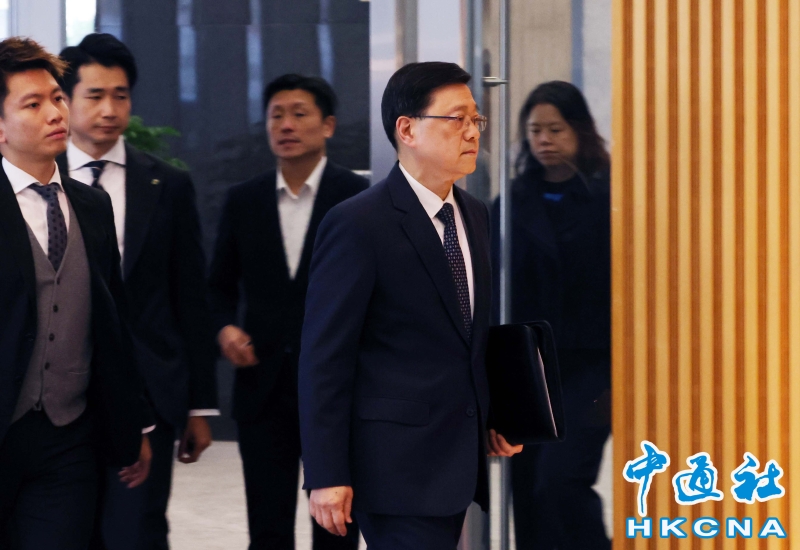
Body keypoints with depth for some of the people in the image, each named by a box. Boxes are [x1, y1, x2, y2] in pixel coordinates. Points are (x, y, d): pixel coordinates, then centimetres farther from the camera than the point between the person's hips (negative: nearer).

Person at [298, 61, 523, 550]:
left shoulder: (476, 216, 12)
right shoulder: (358, 225, -12)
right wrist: (327, 477, -15)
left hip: (460, 462, 7)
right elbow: (324, 359, -13)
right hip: (397, 467, -7)